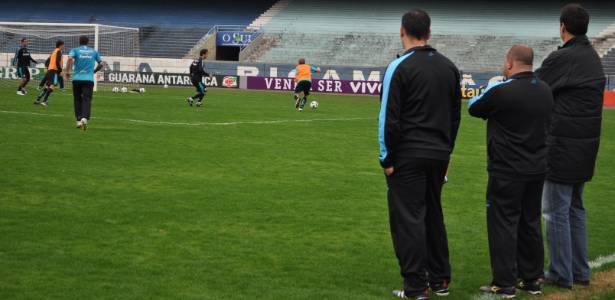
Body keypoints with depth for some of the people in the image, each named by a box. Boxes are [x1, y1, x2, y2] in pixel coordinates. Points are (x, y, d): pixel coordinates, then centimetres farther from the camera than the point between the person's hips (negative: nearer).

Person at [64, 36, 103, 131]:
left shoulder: (75, 50, 5)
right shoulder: (94, 52, 12)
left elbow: (70, 59, -14)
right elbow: (101, 64, 15)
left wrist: (67, 72, -8)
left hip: (77, 79, 0)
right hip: (89, 79, 0)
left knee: (77, 100, 13)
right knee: (87, 100, -6)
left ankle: (79, 120, 10)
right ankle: (85, 118, -28)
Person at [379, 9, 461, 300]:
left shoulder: (400, 67, -11)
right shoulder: (449, 67, 10)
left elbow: (389, 118, -13)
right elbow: (455, 115, 14)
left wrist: (387, 159, -7)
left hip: (408, 156, -7)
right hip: (438, 155, 7)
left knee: (408, 218, -2)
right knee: (433, 215, 17)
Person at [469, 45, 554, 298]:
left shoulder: (502, 91, -18)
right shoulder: (545, 91, 5)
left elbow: (474, 108, -3)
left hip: (507, 171, -7)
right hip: (537, 169, 7)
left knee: (503, 223, 0)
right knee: (531, 223, 15)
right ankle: (532, 279, 21)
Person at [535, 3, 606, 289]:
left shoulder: (561, 59, -15)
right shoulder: (594, 59, 11)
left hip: (563, 147, -8)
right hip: (587, 145, 8)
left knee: (556, 211, -1)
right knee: (575, 209, 17)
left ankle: (561, 274, 3)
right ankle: (580, 271, 21)